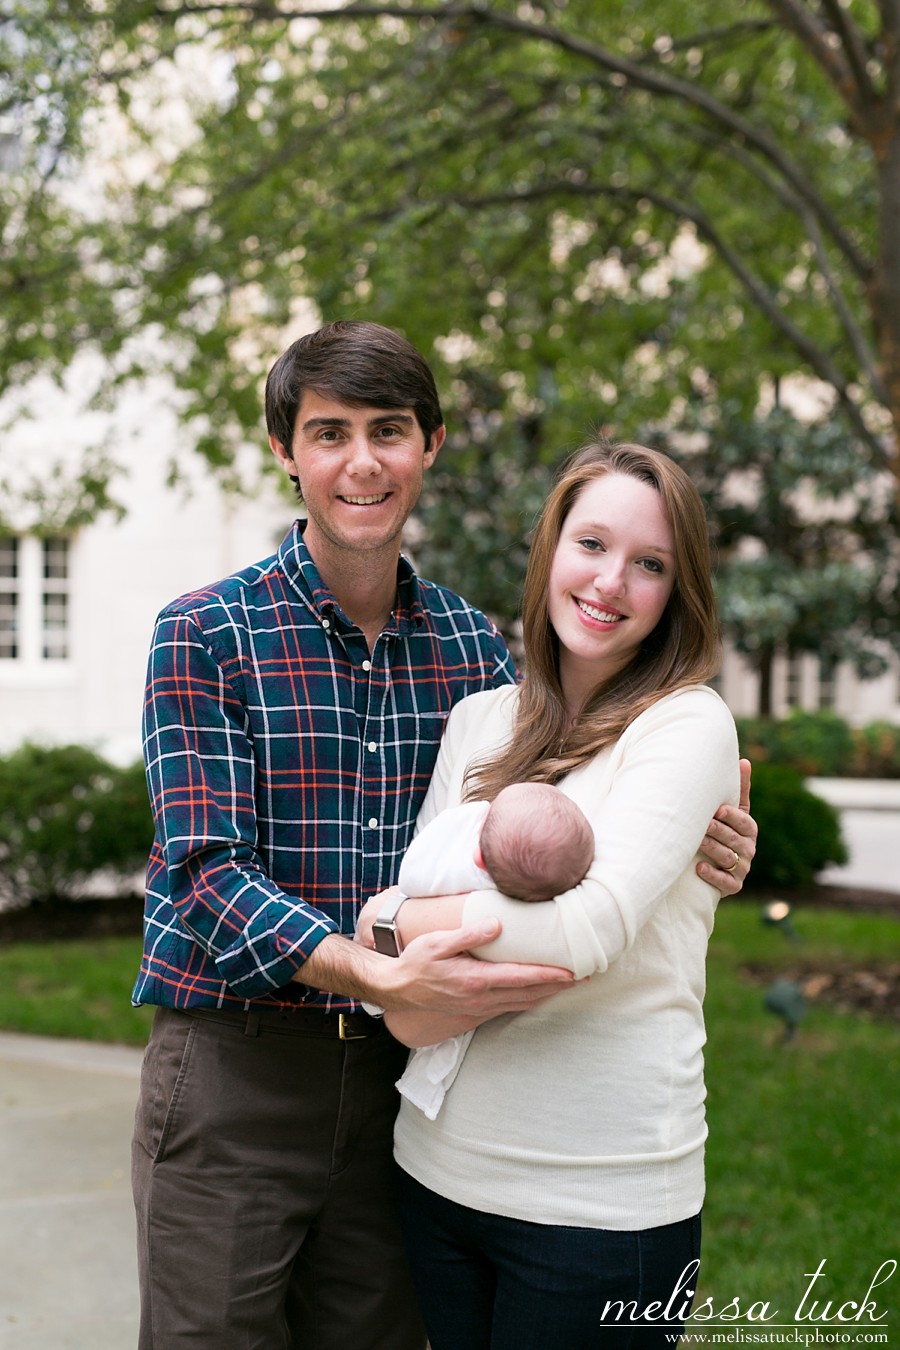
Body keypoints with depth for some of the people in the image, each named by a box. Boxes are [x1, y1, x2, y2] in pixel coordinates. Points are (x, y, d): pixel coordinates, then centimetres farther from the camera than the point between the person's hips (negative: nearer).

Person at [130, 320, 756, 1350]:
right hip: (232, 1070, -3)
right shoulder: (205, 635, -7)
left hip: (396, 1070, 4)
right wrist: (379, 975, -31)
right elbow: (208, 872, -15)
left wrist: (692, 848, -11)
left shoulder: (468, 642, 6)